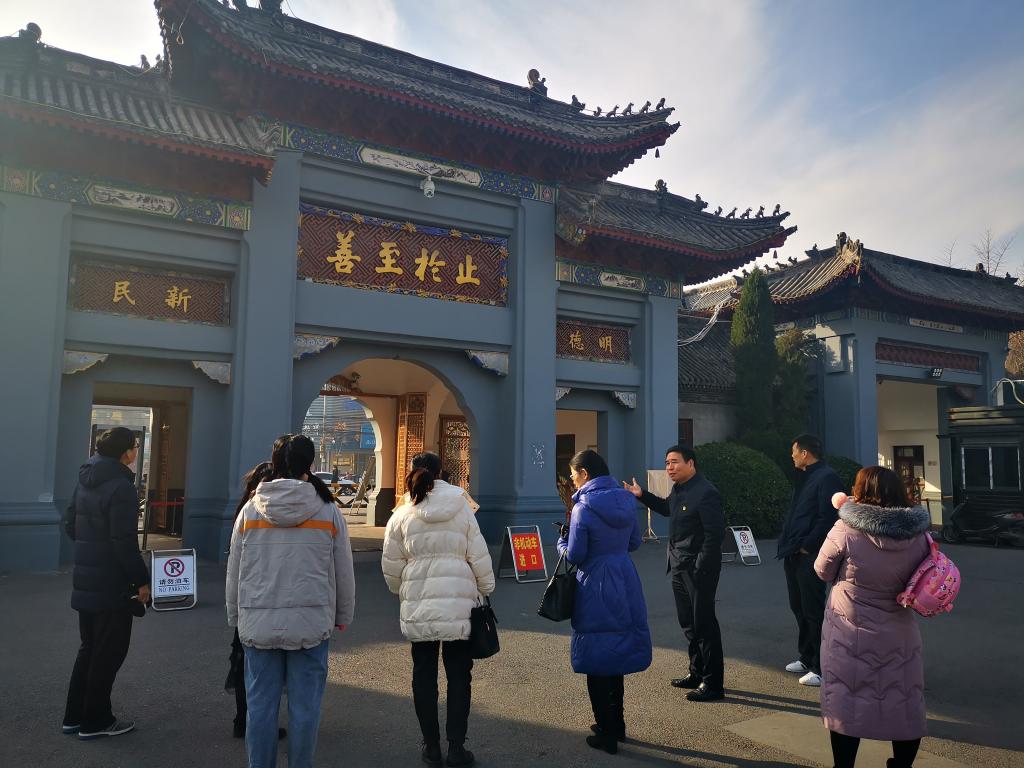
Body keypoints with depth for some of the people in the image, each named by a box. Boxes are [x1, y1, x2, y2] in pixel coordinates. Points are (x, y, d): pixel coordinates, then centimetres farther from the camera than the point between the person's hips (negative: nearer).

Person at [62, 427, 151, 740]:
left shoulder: (85, 480, 8)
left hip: (86, 581, 9)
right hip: (113, 584, -9)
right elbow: (124, 541, -22)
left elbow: (70, 524, 15)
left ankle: (75, 716, 29)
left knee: (89, 648, 20)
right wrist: (142, 580, -15)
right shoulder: (121, 486, -20)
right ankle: (95, 721, 16)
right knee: (108, 653, 5)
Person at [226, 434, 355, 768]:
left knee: (261, 704, 11)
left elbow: (234, 572, 6)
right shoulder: (328, 511, -4)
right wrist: (343, 615, 15)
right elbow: (344, 572, 1)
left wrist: (236, 618, 18)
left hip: (259, 623, 2)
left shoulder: (250, 510, 0)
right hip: (311, 622, -1)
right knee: (305, 706, 8)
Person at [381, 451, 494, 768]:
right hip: (459, 604, -1)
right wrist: (487, 591, 12)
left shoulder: (402, 515, 0)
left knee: (424, 674, 13)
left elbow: (391, 565, 5)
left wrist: (402, 590, 23)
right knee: (459, 674, 11)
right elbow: (479, 556, -1)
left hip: (418, 607, 1)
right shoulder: (462, 509, -2)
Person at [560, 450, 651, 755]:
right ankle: (616, 723, 33)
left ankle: (607, 734, 16)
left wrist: (562, 540, 4)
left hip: (596, 590, -7)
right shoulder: (626, 500, 3)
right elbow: (634, 542, 11)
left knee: (597, 662, 7)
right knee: (617, 655, 21)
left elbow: (574, 556, -15)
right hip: (625, 585, 7)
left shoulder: (584, 508, -17)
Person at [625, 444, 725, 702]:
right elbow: (667, 508, 30)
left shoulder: (705, 492, -19)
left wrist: (701, 569, -21)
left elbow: (715, 533, -21)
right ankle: (697, 674, 32)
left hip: (698, 568, -9)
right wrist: (642, 495, 18)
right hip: (679, 567, 10)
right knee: (688, 622, 18)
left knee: (703, 623, -1)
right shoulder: (679, 489, 9)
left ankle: (713, 684, 10)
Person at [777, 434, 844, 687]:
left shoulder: (826, 477, -14)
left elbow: (827, 519, -21)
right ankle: (807, 659, 29)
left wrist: (806, 547, -19)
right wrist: (787, 543, 12)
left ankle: (822, 668, 7)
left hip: (810, 556, -10)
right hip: (794, 554, 10)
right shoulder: (805, 477, 17)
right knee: (799, 608, 16)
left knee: (813, 612, -3)